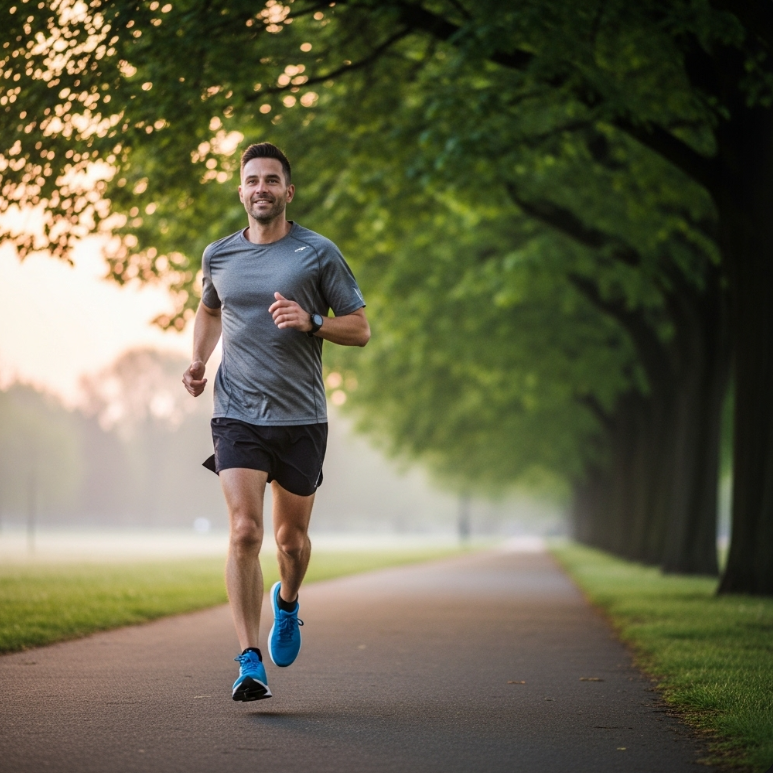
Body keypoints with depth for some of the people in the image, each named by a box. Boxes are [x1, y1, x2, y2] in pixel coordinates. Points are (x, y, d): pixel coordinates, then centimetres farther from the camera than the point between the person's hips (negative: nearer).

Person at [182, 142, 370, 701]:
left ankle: (287, 600, 45)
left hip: (301, 417, 0)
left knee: (291, 537, 10)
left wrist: (311, 322, -17)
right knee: (245, 532, -15)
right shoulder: (219, 256, 9)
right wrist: (199, 362, 12)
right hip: (237, 415, 0)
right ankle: (250, 662, -14)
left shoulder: (319, 253, 0)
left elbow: (361, 329, 1)